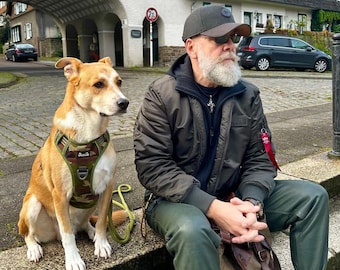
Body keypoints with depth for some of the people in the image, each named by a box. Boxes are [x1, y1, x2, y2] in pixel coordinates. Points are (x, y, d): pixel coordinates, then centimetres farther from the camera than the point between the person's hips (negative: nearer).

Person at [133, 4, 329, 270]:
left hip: (233, 196, 5)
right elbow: (152, 166, -19)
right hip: (178, 199, -4)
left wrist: (251, 203, -20)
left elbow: (260, 158, 2)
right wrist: (213, 208, -27)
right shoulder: (162, 95, -12)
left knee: (313, 196, -5)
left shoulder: (248, 95, 1)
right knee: (192, 230, -39)